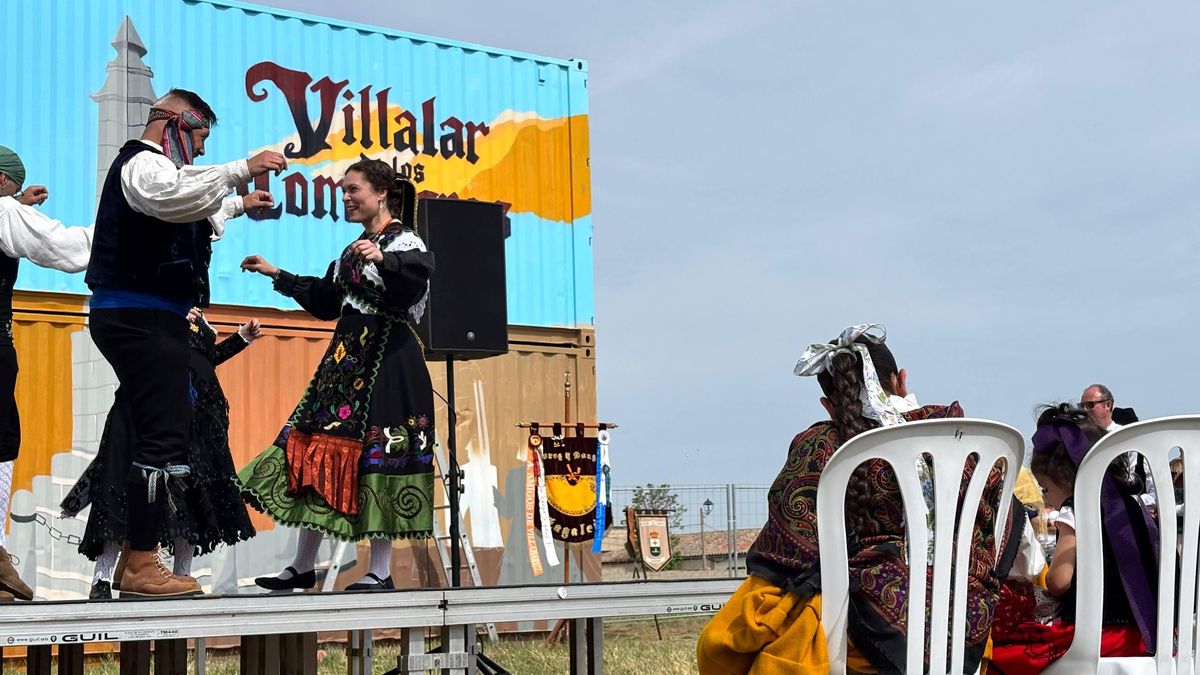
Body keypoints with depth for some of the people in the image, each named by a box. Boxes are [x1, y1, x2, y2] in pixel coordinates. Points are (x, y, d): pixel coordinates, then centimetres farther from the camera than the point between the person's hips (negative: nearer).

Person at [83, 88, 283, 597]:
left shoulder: (149, 166, 28)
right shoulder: (143, 163, -6)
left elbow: (188, 219, 48)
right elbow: (175, 197, -32)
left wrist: (237, 205, 56)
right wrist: (241, 170, -32)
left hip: (147, 321, 11)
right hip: (140, 319, -11)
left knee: (161, 434, 12)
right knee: (163, 436, -15)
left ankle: (135, 557, 14)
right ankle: (141, 566, -16)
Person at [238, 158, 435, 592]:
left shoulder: (404, 241, -7)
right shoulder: (356, 248, 19)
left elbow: (414, 280, -27)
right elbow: (325, 299, 29)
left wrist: (383, 261, -43)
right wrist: (277, 275, 31)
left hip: (387, 362, -9)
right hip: (346, 359, 9)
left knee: (374, 457, -7)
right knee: (318, 447, 7)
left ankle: (380, 571, 1)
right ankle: (303, 566, 14)